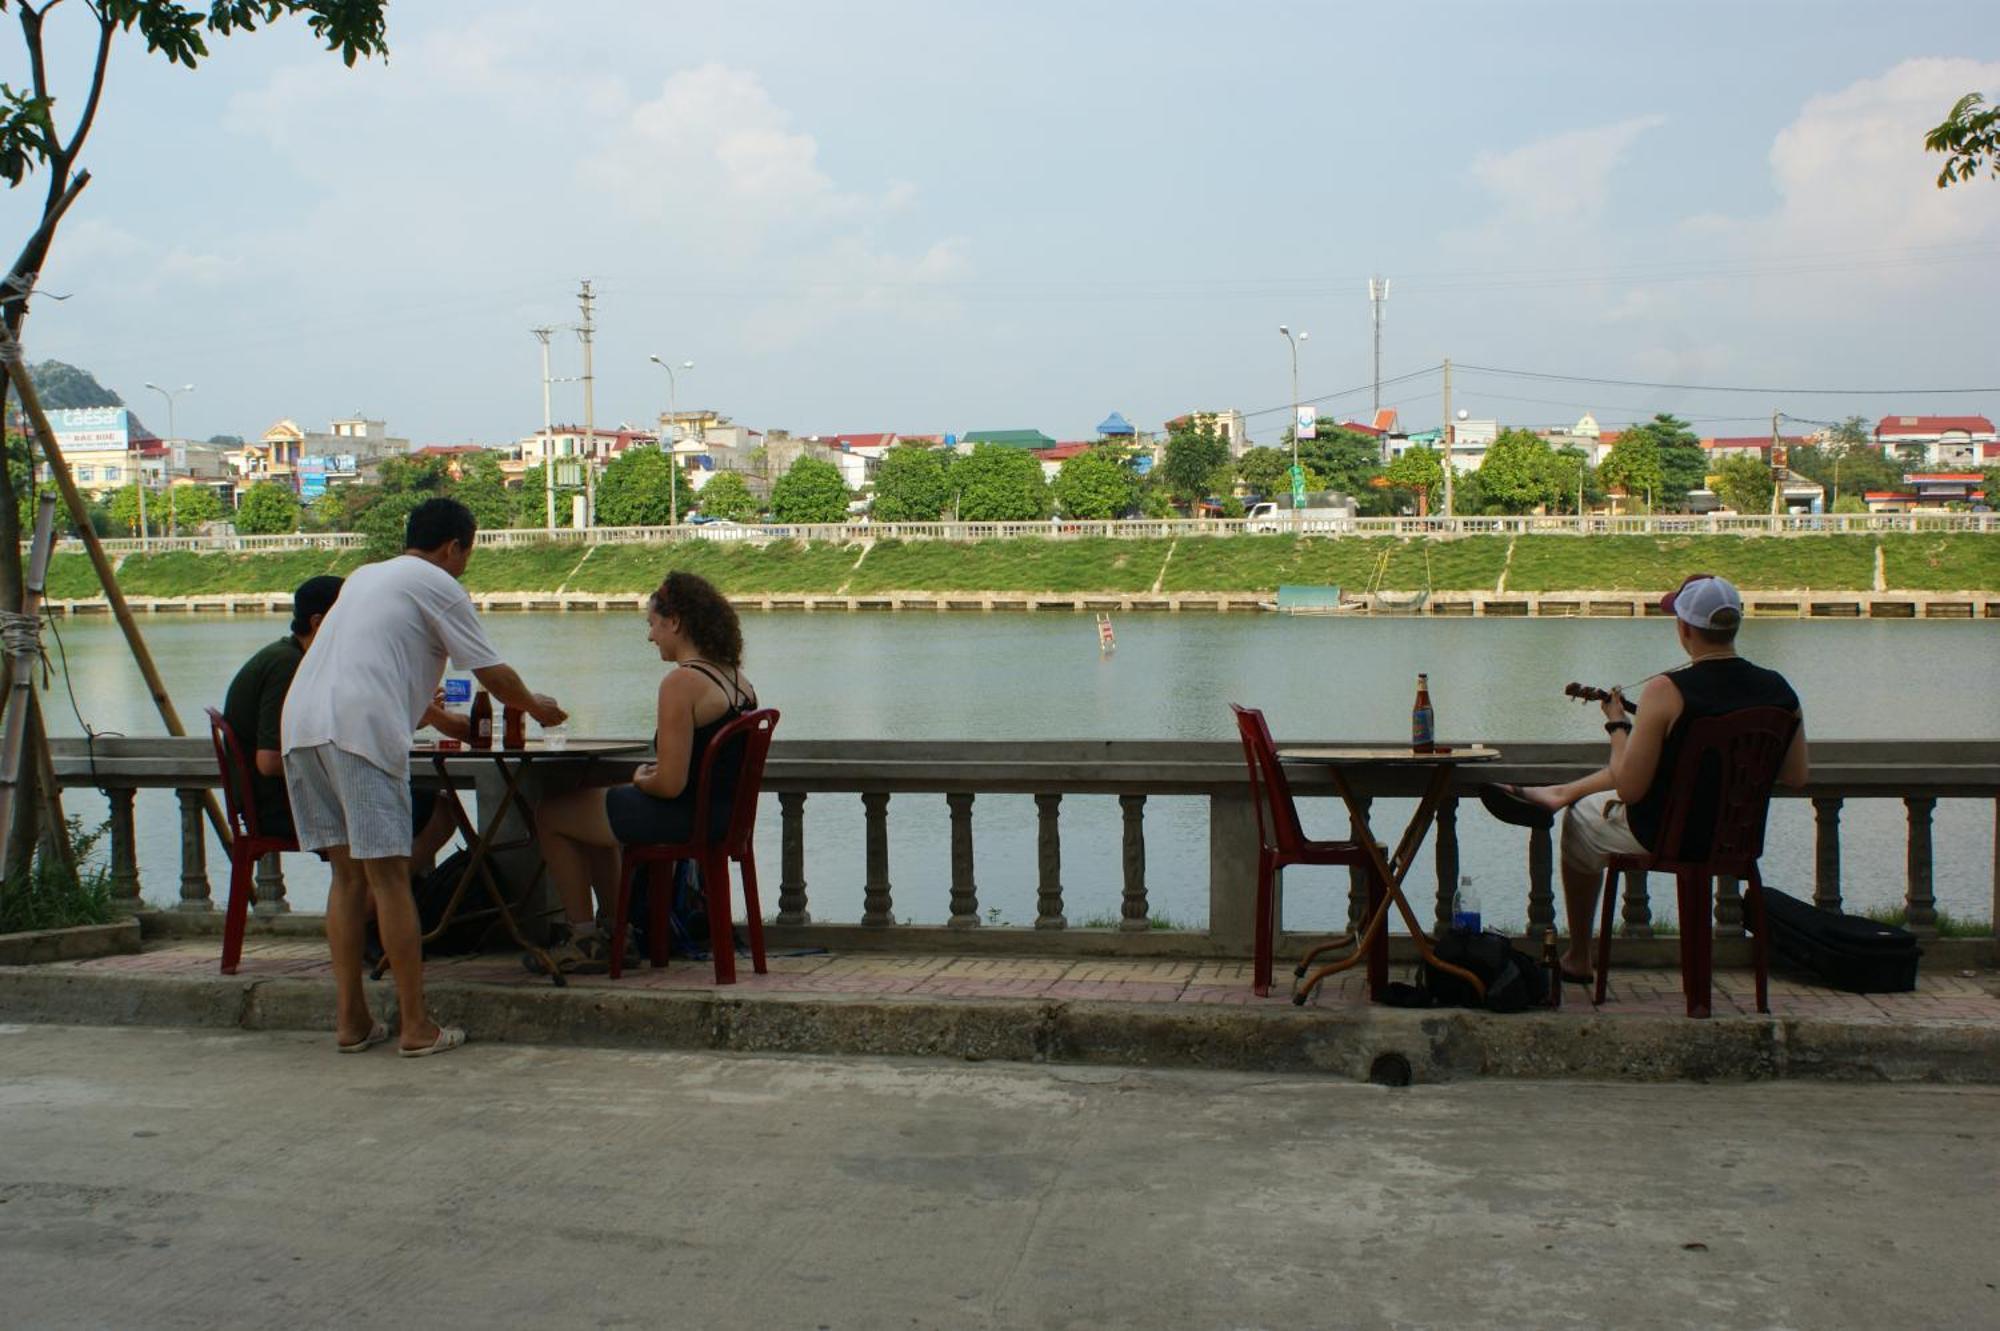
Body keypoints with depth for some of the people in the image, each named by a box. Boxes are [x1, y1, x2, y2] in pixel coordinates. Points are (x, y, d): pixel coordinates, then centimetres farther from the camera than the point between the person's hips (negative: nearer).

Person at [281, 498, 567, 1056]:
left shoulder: (364, 576, 30)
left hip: (301, 722, 8)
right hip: (361, 729, -7)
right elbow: (494, 675, 7)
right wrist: (538, 707, 27)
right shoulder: (438, 586, 6)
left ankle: (351, 1021, 14)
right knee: (389, 876, -4)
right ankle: (416, 1027, -1)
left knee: (349, 874, 12)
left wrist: (436, 710, 59)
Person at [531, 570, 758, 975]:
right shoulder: (736, 677, 6)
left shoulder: (681, 682, -22)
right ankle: (617, 932, 33)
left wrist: (640, 779, -4)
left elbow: (670, 784, -25)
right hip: (722, 815, 10)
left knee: (550, 815, 9)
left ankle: (586, 941, 18)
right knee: (592, 802, 30)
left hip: (683, 818, -10)